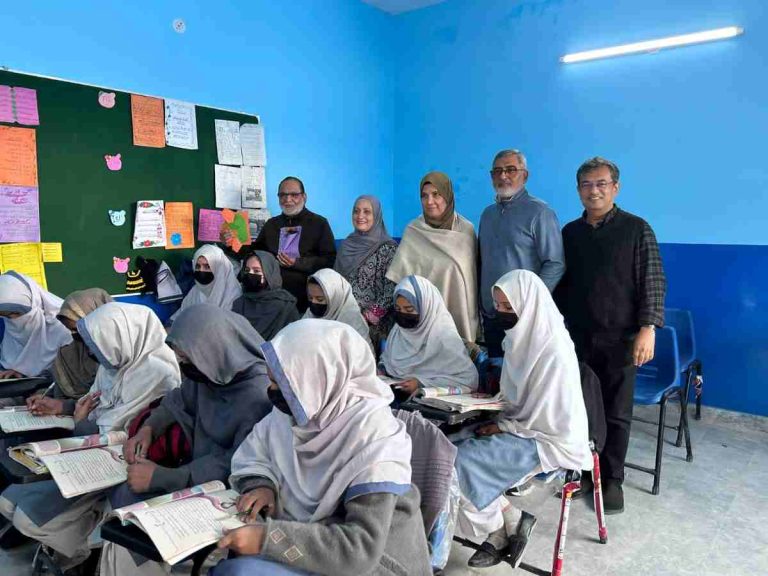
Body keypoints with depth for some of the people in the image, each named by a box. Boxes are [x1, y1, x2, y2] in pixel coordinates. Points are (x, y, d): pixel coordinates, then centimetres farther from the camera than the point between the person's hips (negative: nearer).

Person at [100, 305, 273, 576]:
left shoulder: (259, 396, -29)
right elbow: (179, 400, 14)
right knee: (122, 499, -5)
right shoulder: (212, 368, -6)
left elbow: (238, 468, -26)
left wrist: (160, 477, -23)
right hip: (197, 470, 7)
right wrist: (148, 429, -4)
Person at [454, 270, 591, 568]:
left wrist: (502, 427, -13)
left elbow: (546, 417, -21)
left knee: (463, 459, -19)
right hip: (523, 427, 8)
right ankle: (504, 530, 4)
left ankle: (505, 530, 5)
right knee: (457, 448, -8)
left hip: (549, 440, -8)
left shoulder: (554, 351, -24)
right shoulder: (521, 337, 3)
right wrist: (498, 421, 0)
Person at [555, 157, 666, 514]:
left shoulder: (636, 229, -1)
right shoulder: (570, 233, 10)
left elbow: (653, 281, -4)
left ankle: (612, 480, 20)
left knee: (616, 413, 5)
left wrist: (647, 328, -14)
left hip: (620, 338, -3)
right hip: (577, 337, 3)